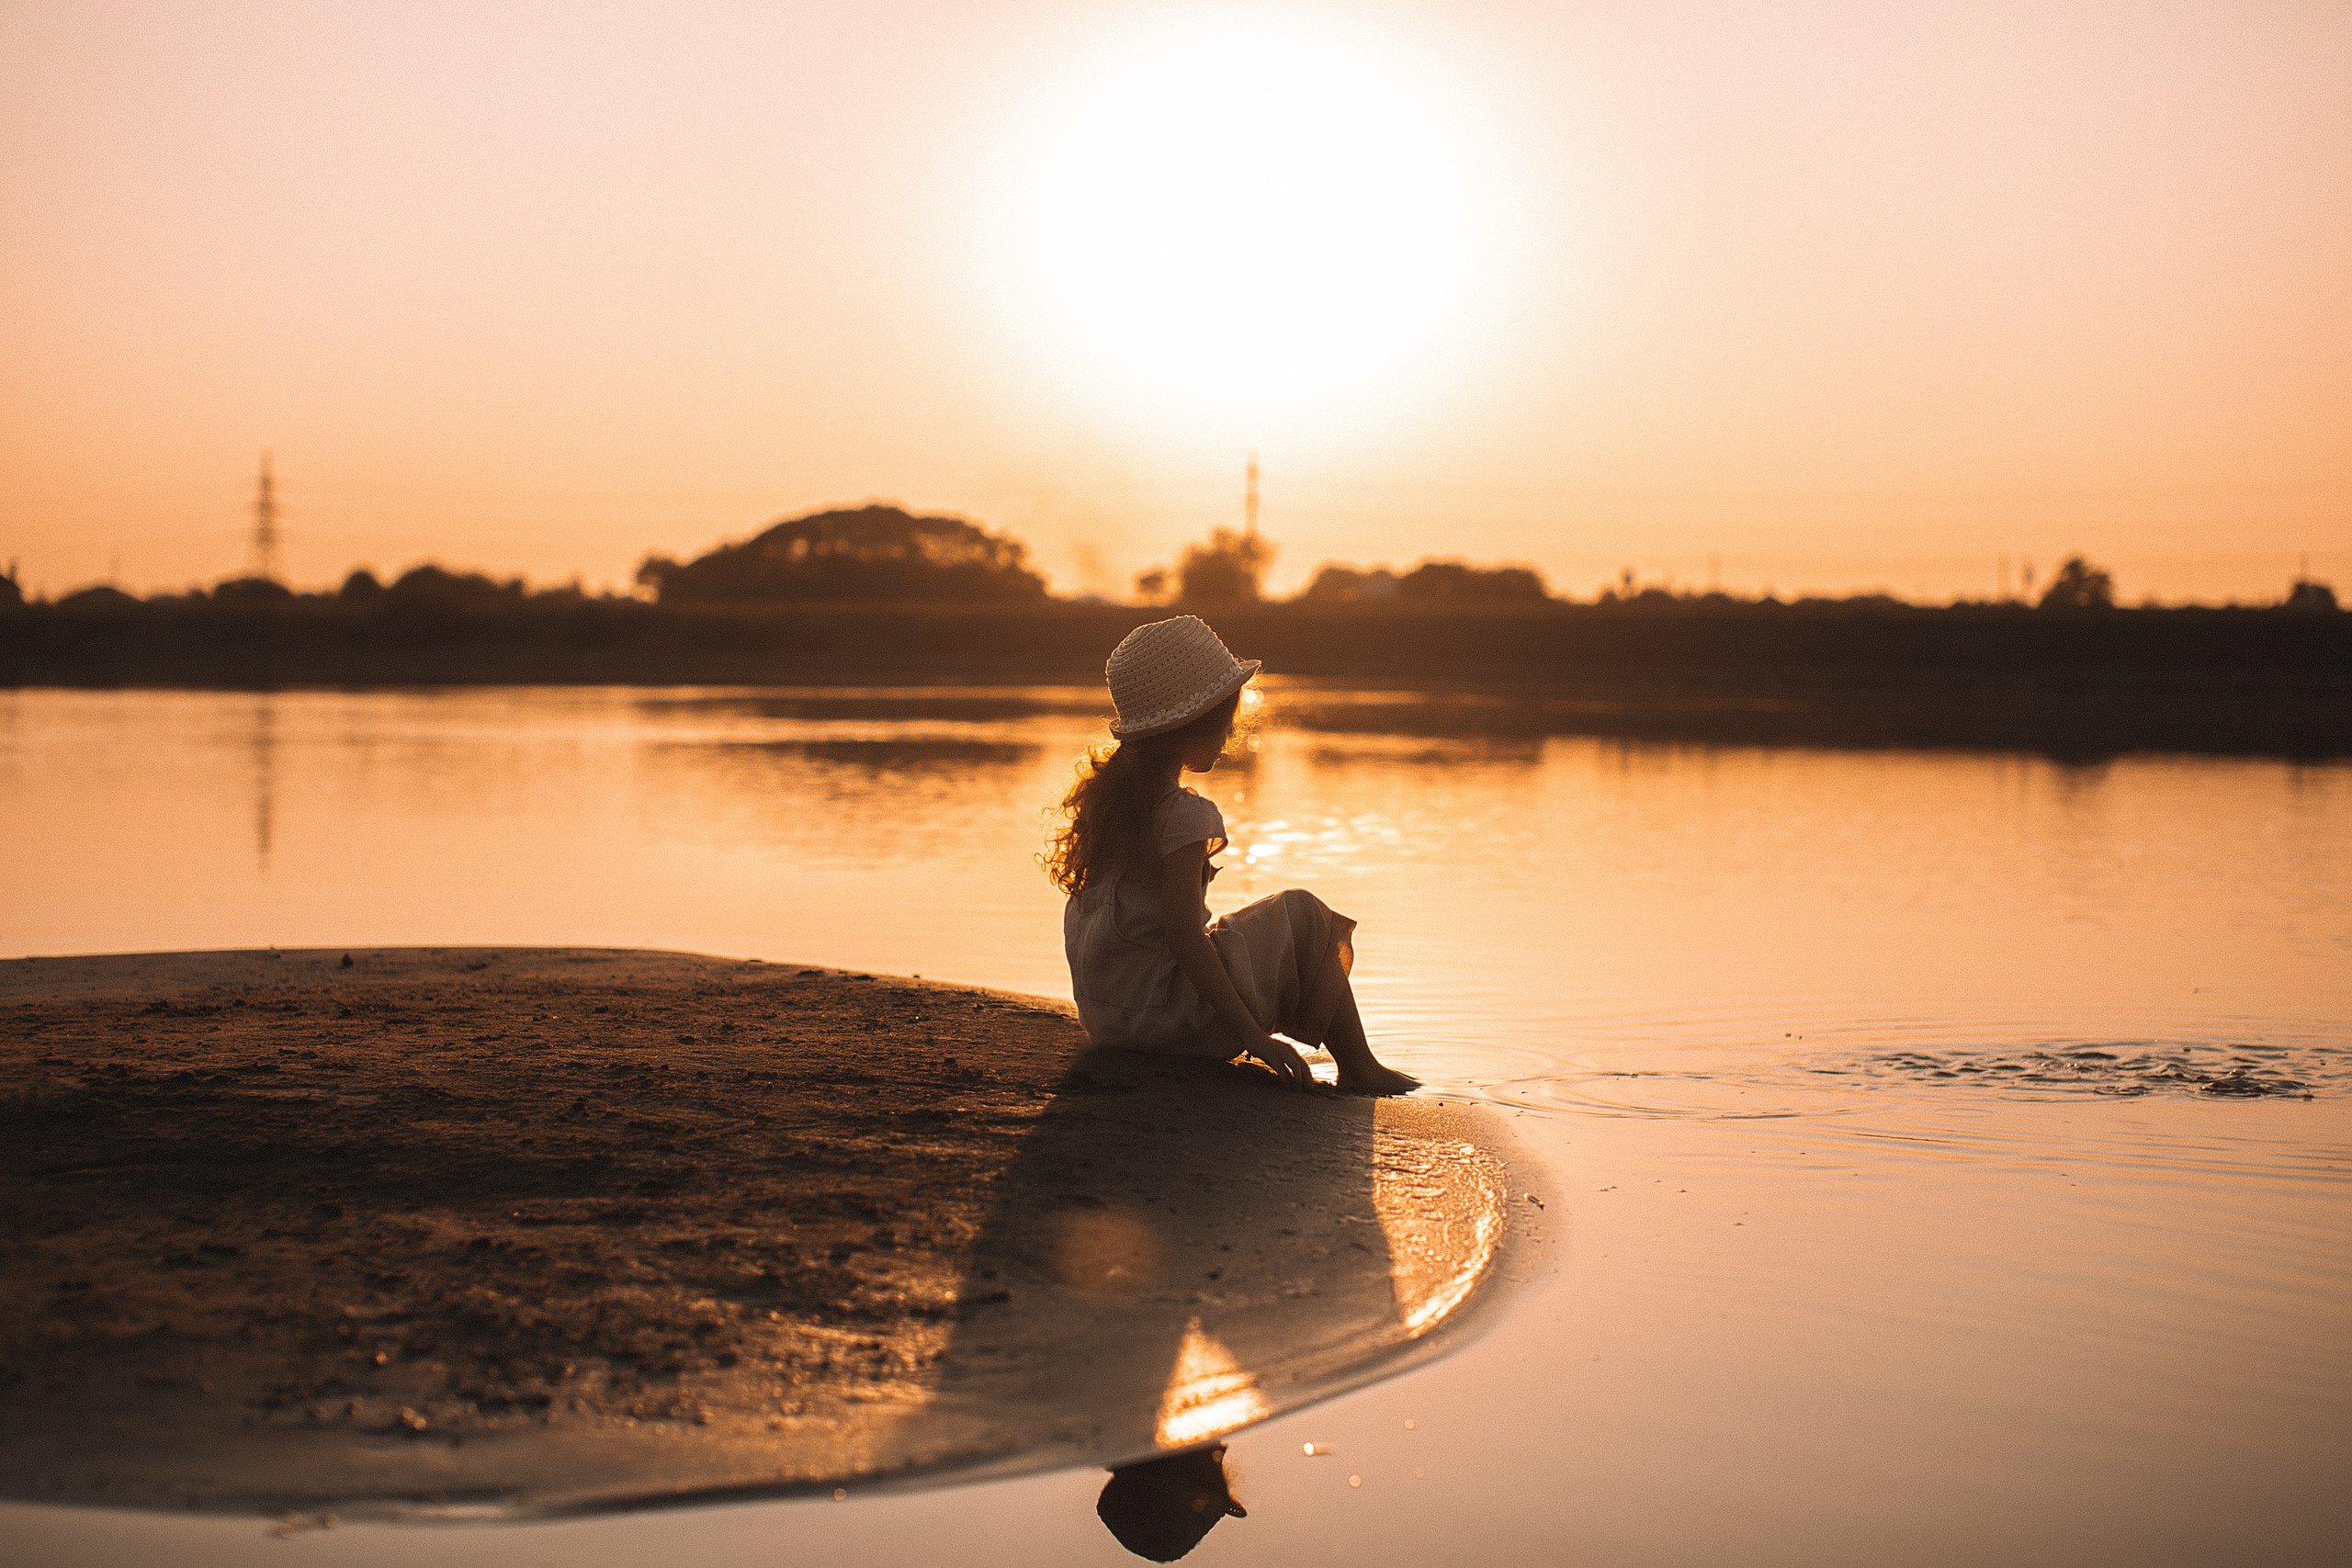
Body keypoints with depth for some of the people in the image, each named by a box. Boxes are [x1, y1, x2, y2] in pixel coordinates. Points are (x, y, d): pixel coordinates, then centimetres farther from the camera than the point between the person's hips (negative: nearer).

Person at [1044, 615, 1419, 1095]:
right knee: (1305, 916, 1)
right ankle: (1359, 1069, 7)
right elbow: (1181, 934, -26)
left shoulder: (1105, 793, 6)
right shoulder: (1184, 813, -20)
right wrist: (1254, 1036, -24)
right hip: (1164, 1016, -9)